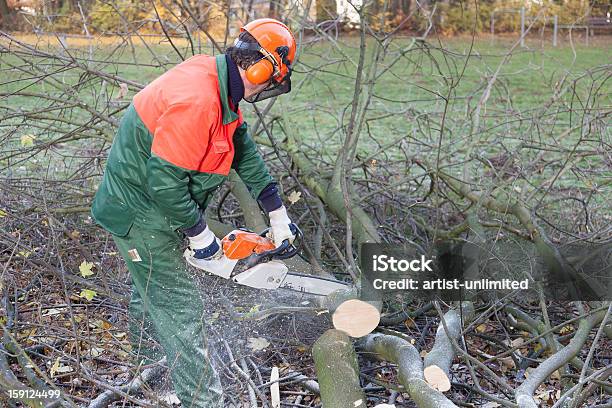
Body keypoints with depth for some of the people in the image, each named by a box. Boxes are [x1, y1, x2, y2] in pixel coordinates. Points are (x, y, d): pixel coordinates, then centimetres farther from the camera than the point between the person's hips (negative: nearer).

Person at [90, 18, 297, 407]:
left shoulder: (221, 87, -1)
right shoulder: (197, 100, -32)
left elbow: (244, 149, 5)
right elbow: (165, 179, -31)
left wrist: (278, 213, 5)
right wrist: (199, 233, -18)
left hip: (154, 203, 10)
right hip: (142, 213, -10)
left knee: (152, 287, 28)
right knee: (181, 310, -5)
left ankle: (147, 361, 51)